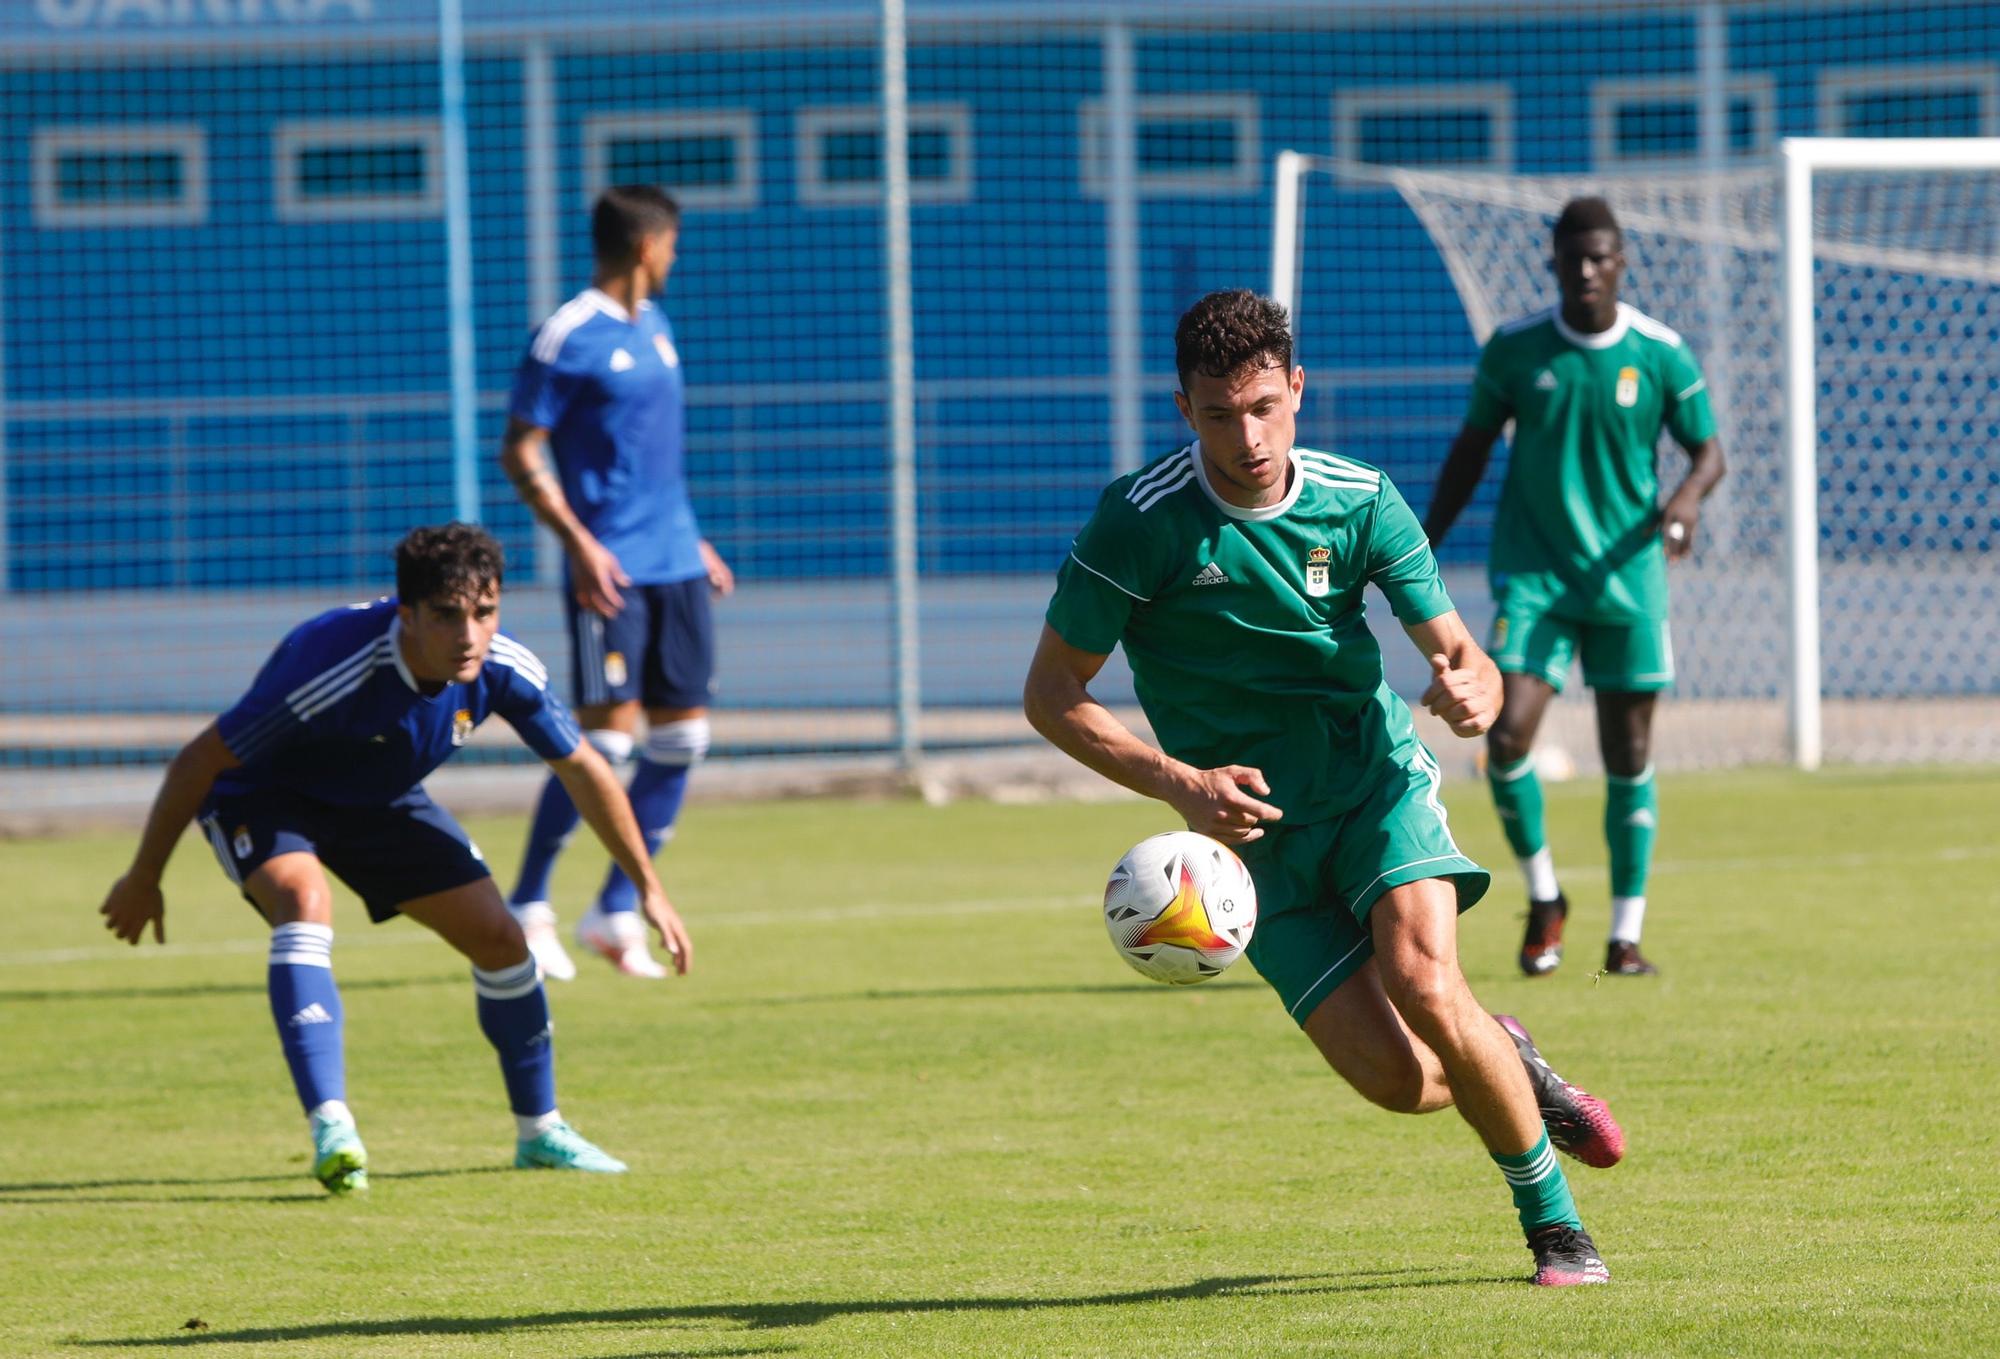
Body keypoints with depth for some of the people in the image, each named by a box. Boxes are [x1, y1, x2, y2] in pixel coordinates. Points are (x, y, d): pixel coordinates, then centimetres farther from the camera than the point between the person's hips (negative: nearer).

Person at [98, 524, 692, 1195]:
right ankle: (331, 1132, -41)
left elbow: (582, 769, -4)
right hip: (261, 795, -6)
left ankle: (539, 1131, 21)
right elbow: (198, 761, -27)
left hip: (380, 801, 6)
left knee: (499, 936, 0)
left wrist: (650, 890, 1)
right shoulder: (335, 669, -40)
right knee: (305, 906, -35)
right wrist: (142, 881, -17)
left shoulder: (505, 669, -23)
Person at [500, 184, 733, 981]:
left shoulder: (653, 326, 15)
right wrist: (578, 541, -20)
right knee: (606, 734, -11)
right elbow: (520, 453, -10)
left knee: (682, 736, 4)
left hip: (674, 560, 8)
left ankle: (617, 913, 12)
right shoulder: (568, 338, -10)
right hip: (611, 568, -8)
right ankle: (527, 908, 1)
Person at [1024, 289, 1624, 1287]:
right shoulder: (1141, 522, -14)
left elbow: (1459, 652, -2)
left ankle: (1555, 1225, -6)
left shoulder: (1359, 501, -6)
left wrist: (1473, 692, -28)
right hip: (1257, 827, -1)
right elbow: (1051, 694, -8)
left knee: (1424, 985, -26)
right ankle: (1508, 1069, 24)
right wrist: (1179, 783, -20)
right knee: (1397, 1078, -14)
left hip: (1377, 781, 1)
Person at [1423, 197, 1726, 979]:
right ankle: (1542, 899, 9)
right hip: (1532, 570, 0)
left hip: (1626, 572, 0)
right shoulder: (1513, 349, -2)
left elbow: (1708, 452, 5)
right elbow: (1472, 447, 10)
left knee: (1629, 756, 3)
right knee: (1507, 737, -14)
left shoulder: (1660, 355, -4)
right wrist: (1425, 548, 6)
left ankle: (1626, 936, 15)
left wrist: (1687, 498, -18)